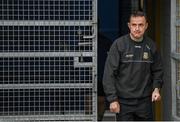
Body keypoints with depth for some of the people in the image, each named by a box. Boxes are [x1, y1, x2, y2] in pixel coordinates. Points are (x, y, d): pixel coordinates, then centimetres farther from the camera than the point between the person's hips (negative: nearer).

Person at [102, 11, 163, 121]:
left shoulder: (151, 46, 5)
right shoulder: (119, 44, -6)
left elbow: (157, 71, 15)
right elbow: (109, 74, -7)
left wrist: (156, 88, -2)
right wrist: (113, 99, -12)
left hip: (145, 101, 3)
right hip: (124, 102, -3)